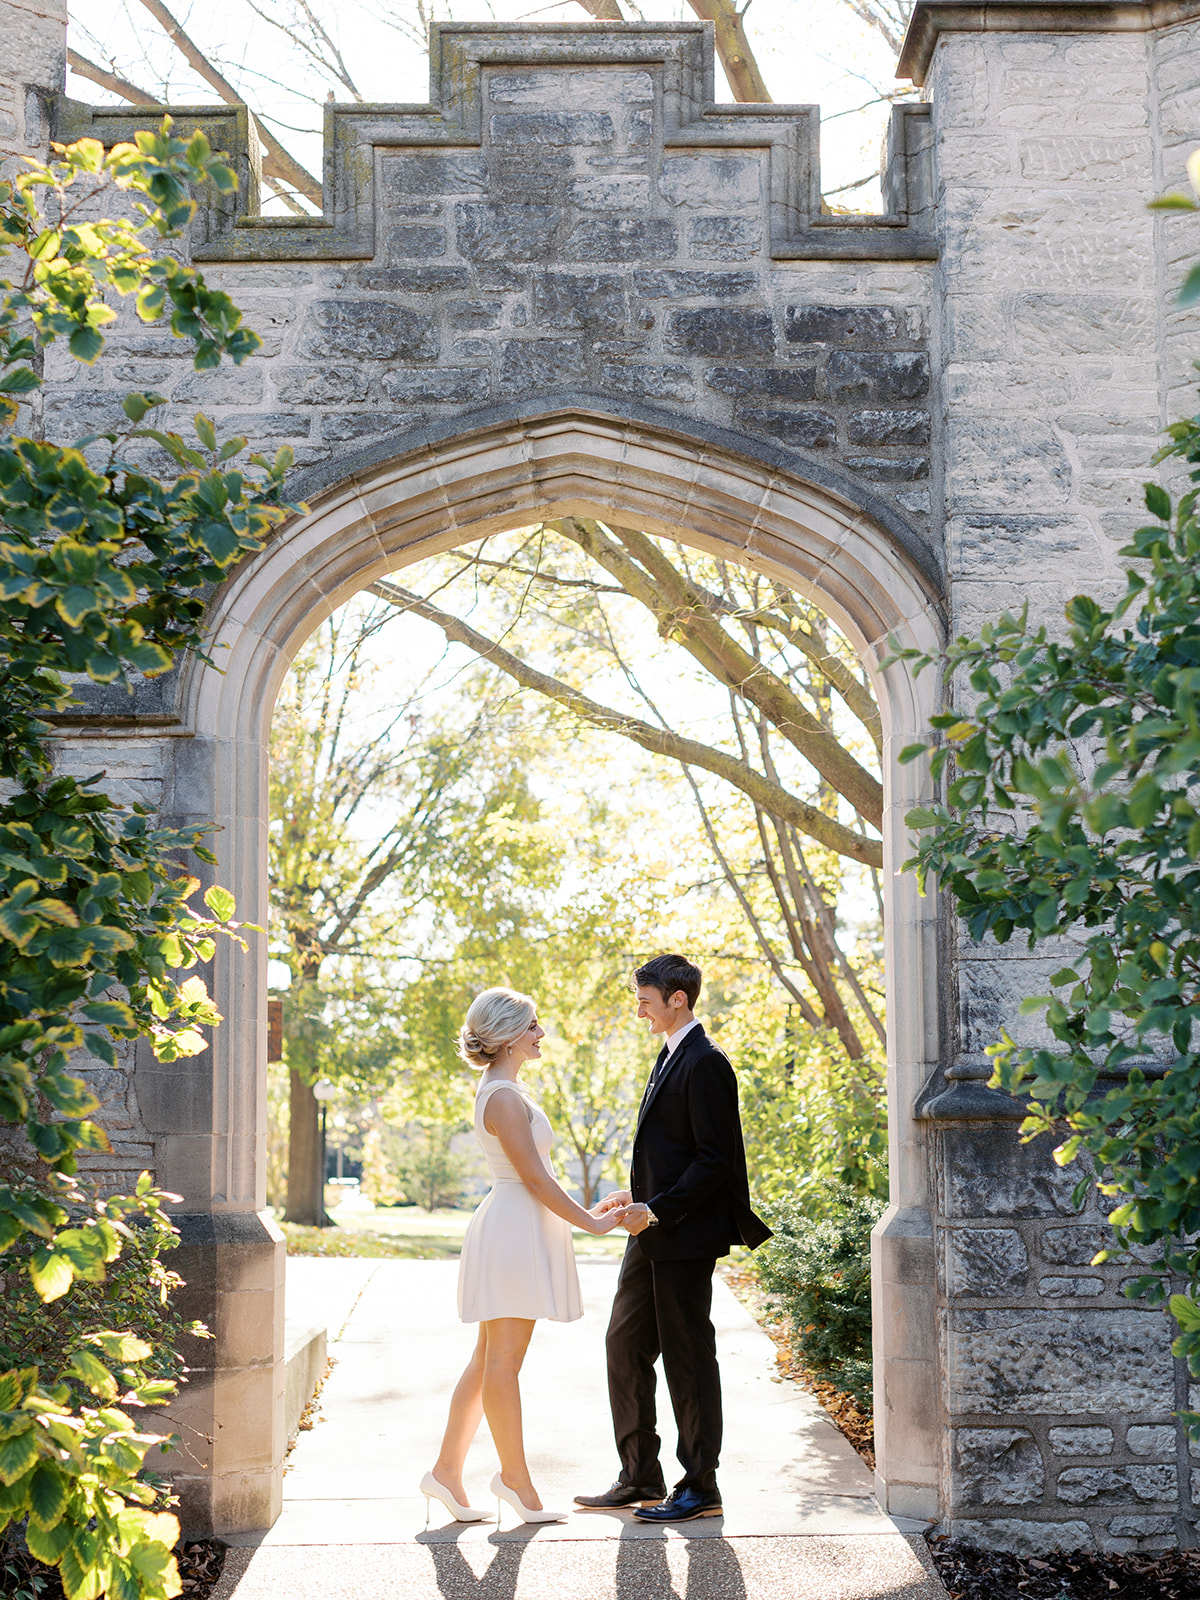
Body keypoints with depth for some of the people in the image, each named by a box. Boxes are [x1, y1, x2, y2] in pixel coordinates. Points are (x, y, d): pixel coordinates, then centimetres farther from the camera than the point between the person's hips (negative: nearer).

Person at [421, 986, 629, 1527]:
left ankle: (447, 1471, 15)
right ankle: (513, 1476, 8)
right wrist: (591, 1222, -10)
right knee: (503, 1360, -1)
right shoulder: (505, 1096, -16)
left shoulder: (502, 1088, 16)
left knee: (489, 1359, 12)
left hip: (516, 1230, 11)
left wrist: (582, 1212, 21)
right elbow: (535, 1178, -17)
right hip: (514, 1232, -11)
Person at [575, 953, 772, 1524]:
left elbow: (715, 1160, -20)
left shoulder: (706, 1064, -15)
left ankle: (701, 1488, 10)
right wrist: (636, 1195, 13)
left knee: (688, 1356, -1)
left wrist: (657, 1210, -21)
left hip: (685, 1236, -10)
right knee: (625, 1346, 13)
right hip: (654, 1233, 10)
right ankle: (639, 1479, 22)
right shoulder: (670, 1057, 16)